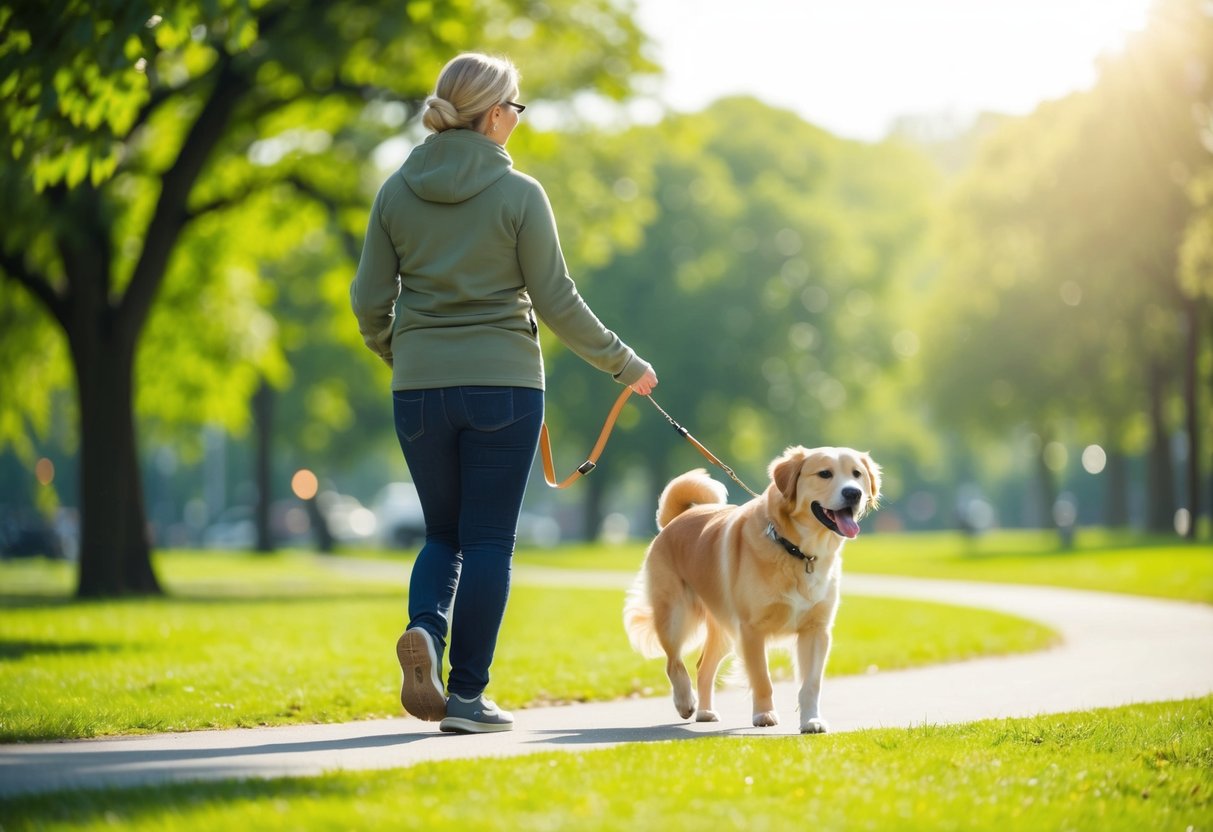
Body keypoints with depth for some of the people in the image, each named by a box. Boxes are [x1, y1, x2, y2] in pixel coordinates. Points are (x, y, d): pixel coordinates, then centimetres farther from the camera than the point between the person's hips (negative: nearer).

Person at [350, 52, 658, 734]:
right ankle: (466, 696, 3)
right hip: (503, 385, -3)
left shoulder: (397, 192, 4)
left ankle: (425, 633, -11)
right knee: (489, 542, 5)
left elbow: (370, 302, 5)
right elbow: (556, 301, -6)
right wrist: (623, 363, 6)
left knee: (444, 535, 17)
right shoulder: (519, 193, -6)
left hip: (420, 389, 3)